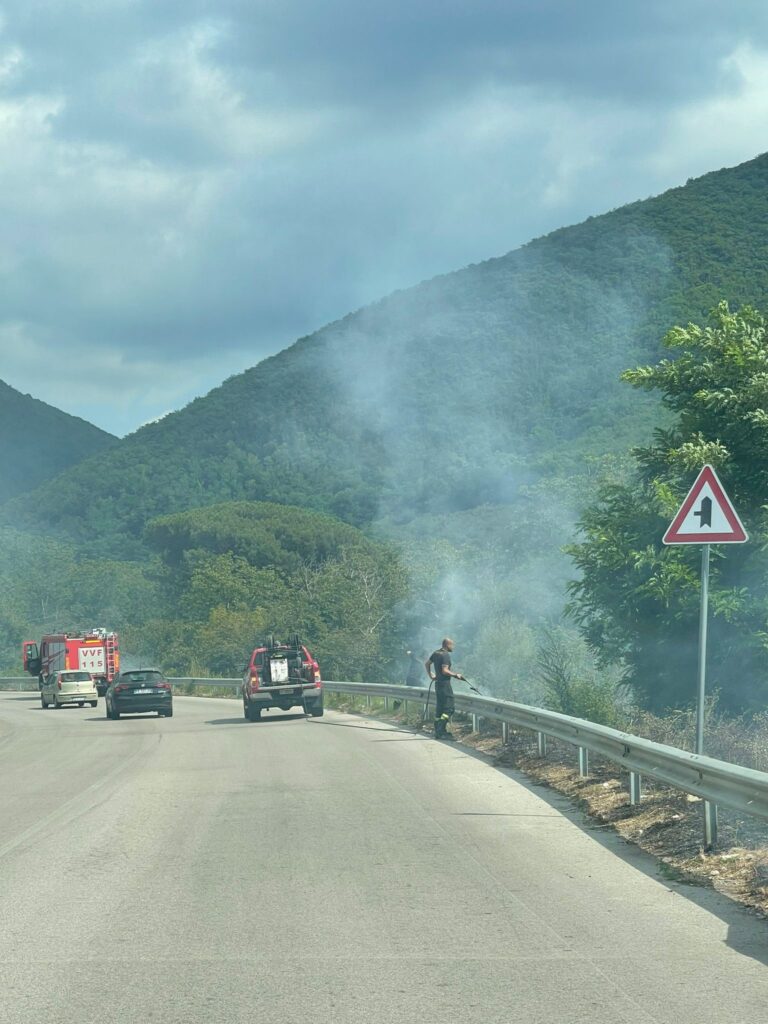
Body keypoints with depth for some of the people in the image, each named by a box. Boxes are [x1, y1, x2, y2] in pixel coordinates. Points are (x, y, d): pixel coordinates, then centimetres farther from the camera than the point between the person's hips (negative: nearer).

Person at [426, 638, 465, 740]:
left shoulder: (435, 653, 11)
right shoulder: (445, 655, -16)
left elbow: (427, 663, 24)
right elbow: (444, 671, -23)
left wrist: (431, 675, 30)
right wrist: (456, 675, -12)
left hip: (438, 683, 9)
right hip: (445, 684, -9)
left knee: (439, 708, 12)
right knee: (448, 708, -8)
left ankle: (438, 732, 13)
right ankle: (441, 731, -16)